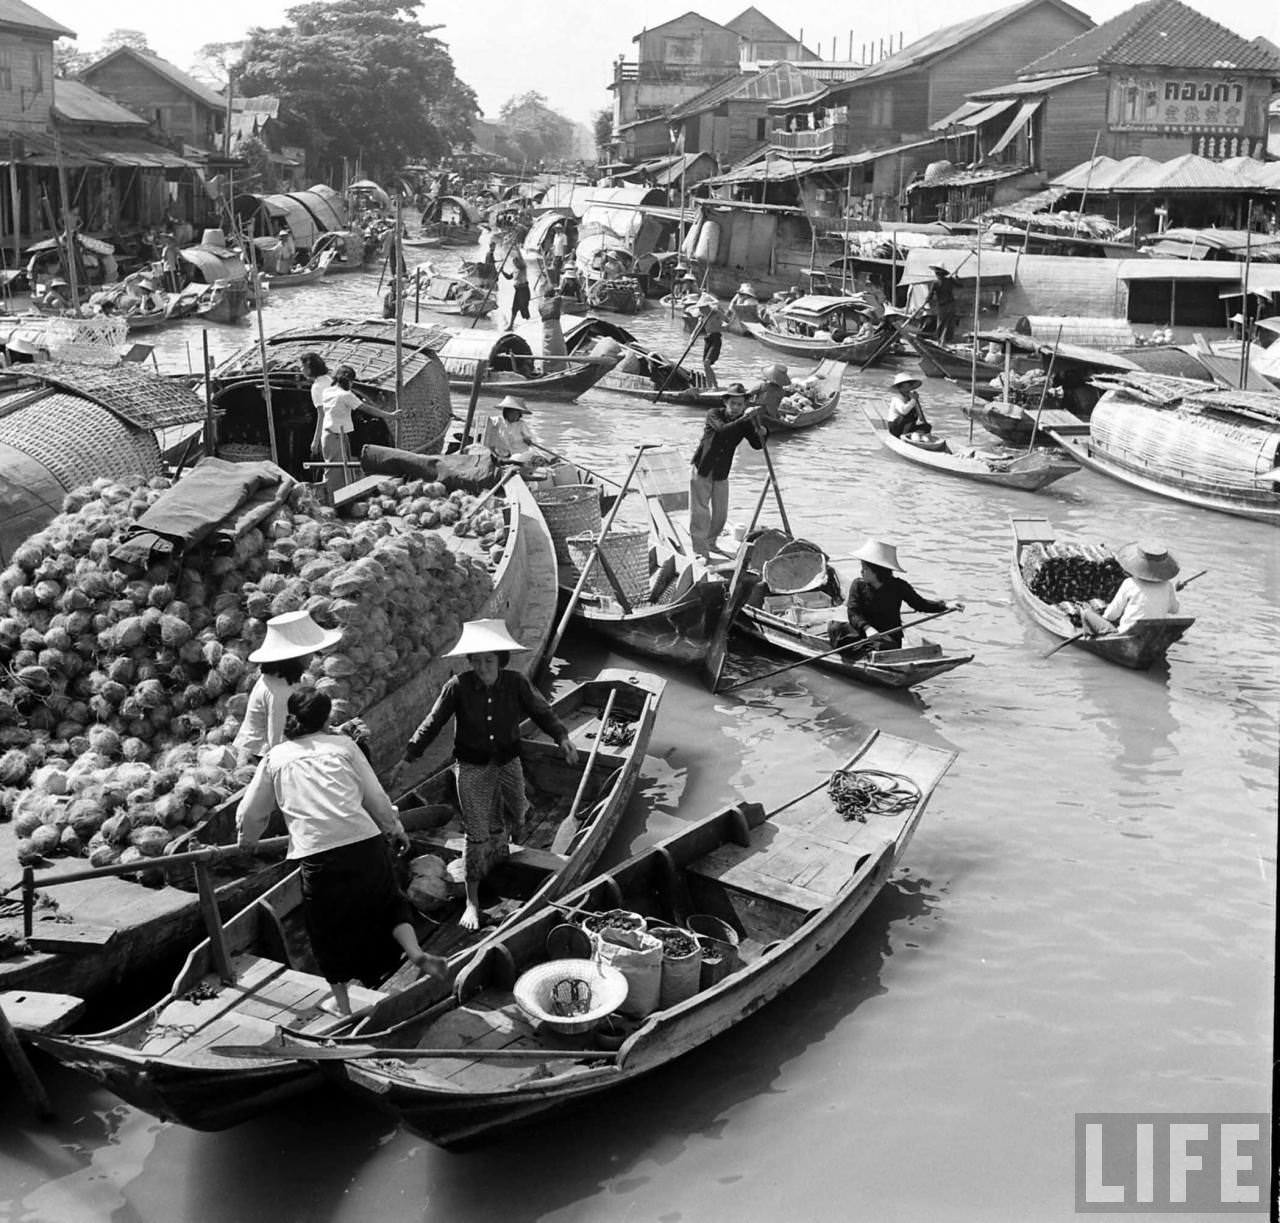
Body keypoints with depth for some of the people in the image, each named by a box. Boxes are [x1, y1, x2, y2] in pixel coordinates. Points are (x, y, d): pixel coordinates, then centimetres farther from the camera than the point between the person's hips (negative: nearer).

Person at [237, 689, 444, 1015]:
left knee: (329, 926, 17)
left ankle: (342, 1002, 27)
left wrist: (246, 840, 42)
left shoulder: (275, 757, 13)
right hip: (364, 841, 1)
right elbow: (376, 796, 13)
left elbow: (250, 814, 21)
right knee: (387, 900, 23)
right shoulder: (343, 745, 11)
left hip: (316, 852, 0)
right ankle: (416, 953, 3)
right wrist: (396, 829, 28)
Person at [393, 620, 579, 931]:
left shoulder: (516, 683, -11)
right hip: (472, 768, -3)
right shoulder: (459, 686, -16)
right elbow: (432, 723, -8)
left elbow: (542, 712, -2)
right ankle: (472, 901, 5)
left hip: (508, 763, 3)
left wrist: (562, 736, -18)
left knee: (514, 820, 17)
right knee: (477, 834, -4)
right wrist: (407, 758, -9)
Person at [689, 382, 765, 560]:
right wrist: (745, 418, -44)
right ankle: (700, 550, 4)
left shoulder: (745, 423, -5)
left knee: (721, 513, 9)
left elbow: (757, 445, -12)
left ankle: (710, 543, 30)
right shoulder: (714, 414, -15)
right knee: (700, 511, -4)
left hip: (722, 474, 4)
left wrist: (760, 434, -33)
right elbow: (724, 430, -34)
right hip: (702, 470, -4)